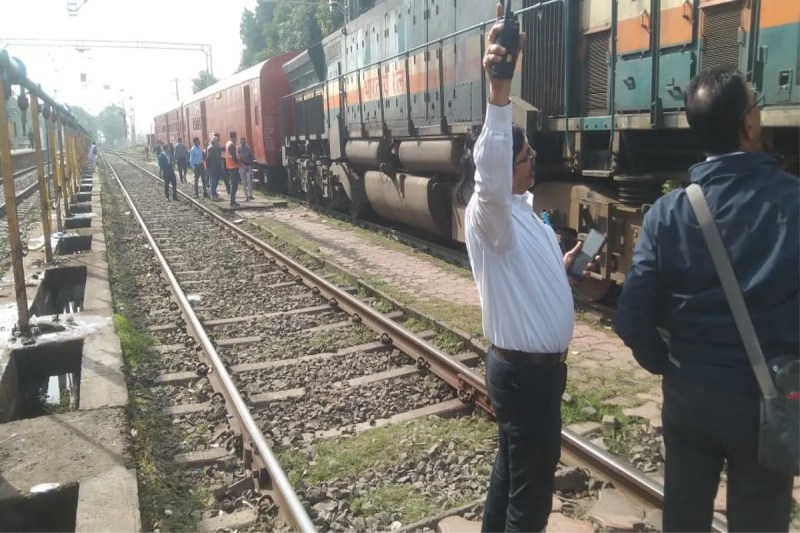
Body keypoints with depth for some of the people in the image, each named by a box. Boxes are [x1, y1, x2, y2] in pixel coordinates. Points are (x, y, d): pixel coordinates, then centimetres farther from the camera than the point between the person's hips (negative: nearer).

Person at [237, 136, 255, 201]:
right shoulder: (238, 149, 0)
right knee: (244, 182, 2)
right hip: (241, 167, 0)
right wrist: (243, 165, -15)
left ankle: (250, 195, -7)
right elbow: (238, 159, -6)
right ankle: (246, 195, 6)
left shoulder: (249, 148, 6)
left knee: (249, 181, -9)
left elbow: (251, 157, 12)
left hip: (248, 166, 0)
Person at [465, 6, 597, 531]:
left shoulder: (522, 209, 8)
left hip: (533, 364, 10)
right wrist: (500, 91, -53)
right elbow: (489, 171, -46)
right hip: (525, 369, -10)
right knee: (532, 480, 4)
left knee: (514, 462, 25)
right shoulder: (489, 213, -21)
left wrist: (564, 264, 9)